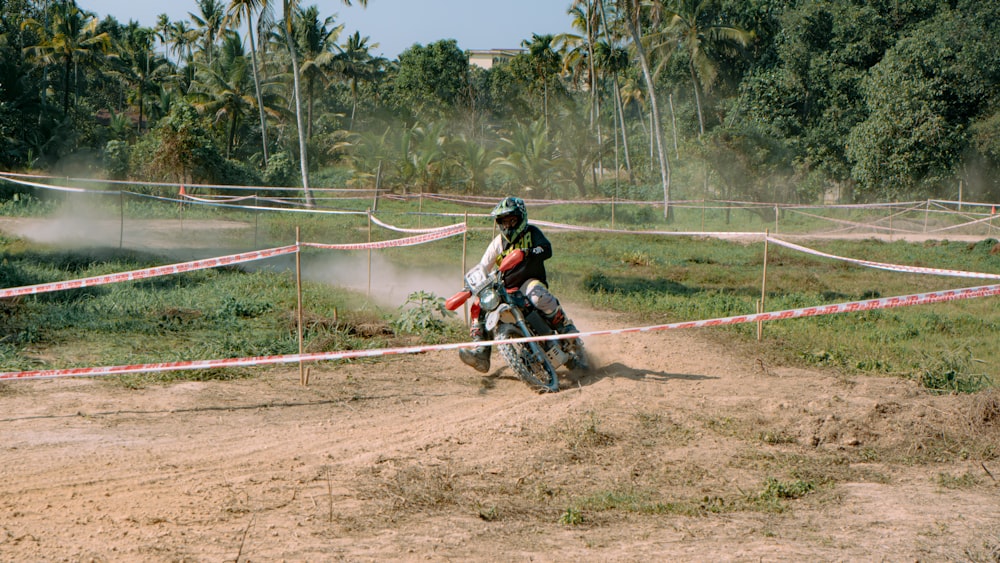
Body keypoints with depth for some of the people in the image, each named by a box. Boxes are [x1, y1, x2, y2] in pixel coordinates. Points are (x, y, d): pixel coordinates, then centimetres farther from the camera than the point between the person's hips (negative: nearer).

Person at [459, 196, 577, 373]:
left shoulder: (531, 233, 5)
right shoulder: (498, 242, 17)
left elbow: (546, 249, -14)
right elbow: (483, 266, 15)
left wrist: (528, 253, -35)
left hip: (530, 281, -5)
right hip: (505, 288, 5)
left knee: (538, 296, -39)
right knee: (479, 307, -14)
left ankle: (566, 328, -26)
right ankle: (481, 353, -20)